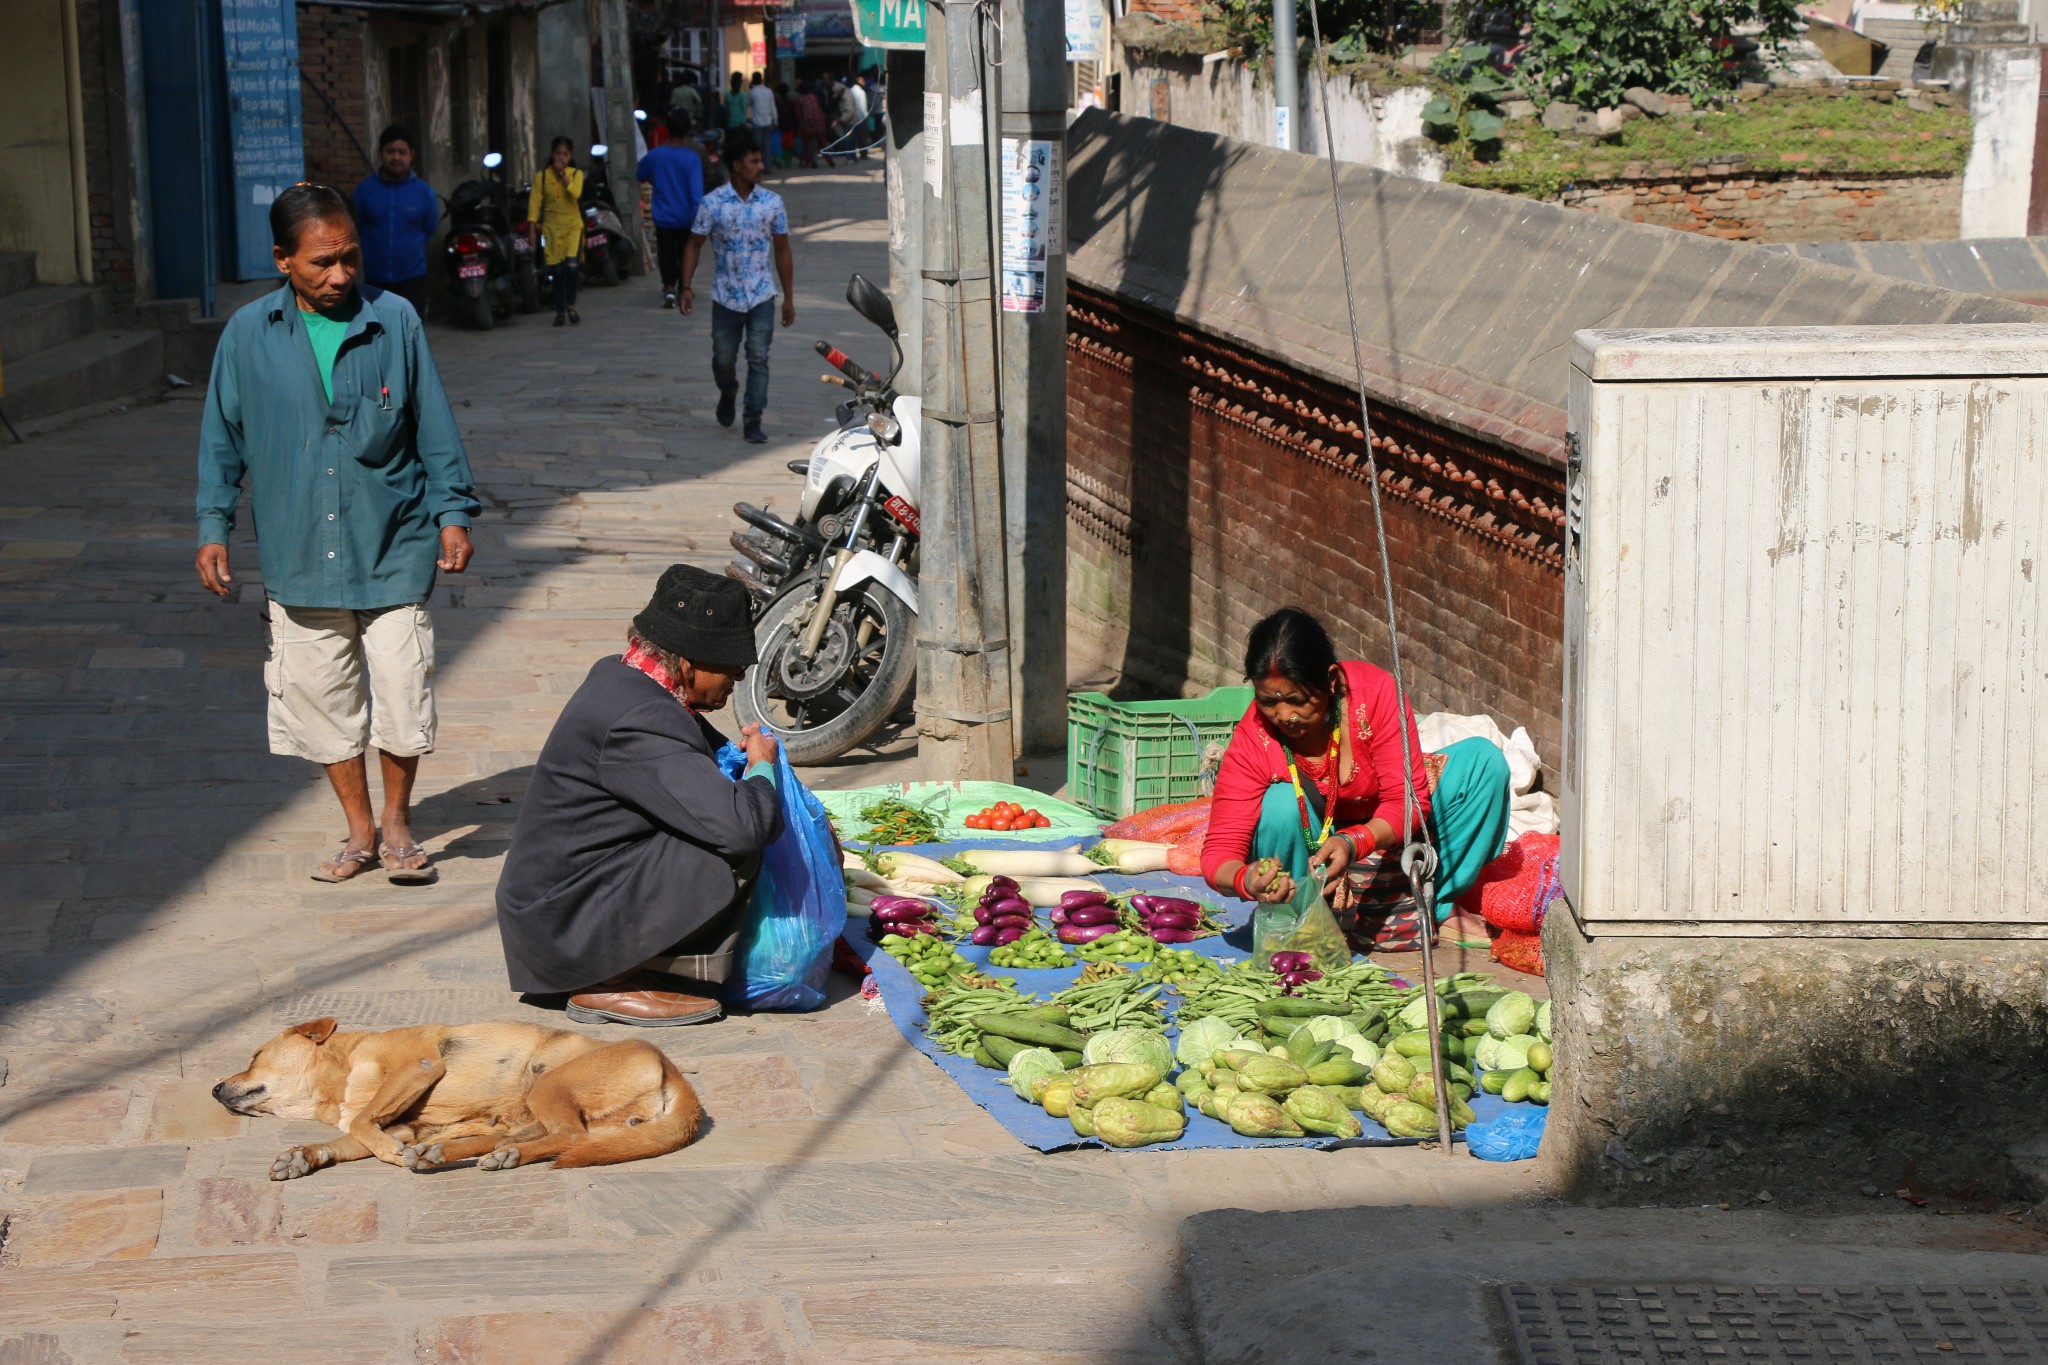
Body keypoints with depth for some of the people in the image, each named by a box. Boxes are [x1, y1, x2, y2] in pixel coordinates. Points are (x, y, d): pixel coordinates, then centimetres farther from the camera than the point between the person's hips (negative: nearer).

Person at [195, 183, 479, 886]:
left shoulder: (395, 320, -3)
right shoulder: (249, 334, -1)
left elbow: (434, 424, 4)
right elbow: (222, 436, 9)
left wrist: (452, 513, 1)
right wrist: (213, 526, 5)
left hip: (393, 550, -1)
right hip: (299, 557, 1)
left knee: (400, 695, -2)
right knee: (322, 699, 9)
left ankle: (397, 820, 21)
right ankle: (360, 831, 26)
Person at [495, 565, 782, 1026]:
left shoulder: (618, 674, 6)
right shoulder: (638, 721, -24)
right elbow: (743, 824, -31)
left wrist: (741, 751, 10)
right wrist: (761, 766, -10)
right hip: (562, 929, -10)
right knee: (734, 849, -20)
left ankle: (614, 971, 9)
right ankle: (615, 984, -9)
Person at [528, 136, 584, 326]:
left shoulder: (576, 174, 5)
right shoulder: (542, 176, 4)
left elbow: (576, 193, -14)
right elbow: (535, 202, -1)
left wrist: (562, 174, -13)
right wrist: (532, 225, -9)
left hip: (572, 225, -1)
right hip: (551, 227, 1)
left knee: (572, 266, -17)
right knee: (557, 270, -1)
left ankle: (570, 305, 4)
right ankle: (560, 311, 12)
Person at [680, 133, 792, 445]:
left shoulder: (772, 202, -1)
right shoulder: (712, 203, -6)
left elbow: (782, 250, 6)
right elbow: (694, 245, 1)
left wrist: (789, 298, 5)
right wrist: (686, 287, -9)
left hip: (761, 296, 0)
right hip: (725, 297, 0)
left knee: (758, 359, -5)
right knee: (723, 359, 10)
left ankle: (753, 420, 2)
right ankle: (728, 393, 42)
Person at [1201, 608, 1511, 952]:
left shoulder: (1376, 691, -25)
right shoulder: (1252, 740, -24)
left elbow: (1408, 799, -25)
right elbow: (1220, 850, -27)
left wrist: (1354, 843, -45)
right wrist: (1245, 881, -52)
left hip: (1385, 835, 2)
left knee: (1483, 759, -17)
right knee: (1280, 804, -35)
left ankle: (1435, 910, -12)